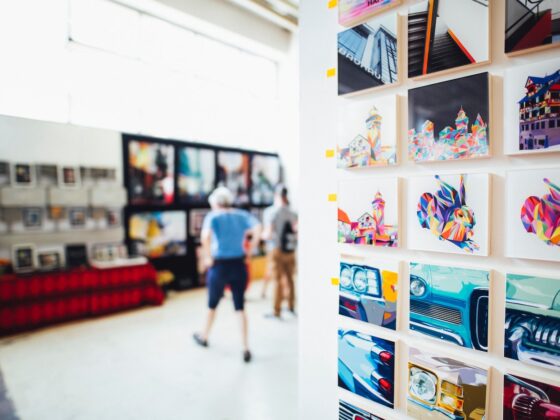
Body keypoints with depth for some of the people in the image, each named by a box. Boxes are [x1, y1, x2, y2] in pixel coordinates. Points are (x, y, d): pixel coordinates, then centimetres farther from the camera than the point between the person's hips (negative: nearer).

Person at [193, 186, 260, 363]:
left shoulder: (213, 216, -5)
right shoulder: (242, 215, 4)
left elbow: (205, 236, -26)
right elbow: (258, 229, -13)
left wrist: (208, 257, -13)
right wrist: (249, 252, -5)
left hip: (219, 265, -2)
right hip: (239, 265, 2)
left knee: (212, 304, 19)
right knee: (240, 307, 11)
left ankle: (204, 337, 43)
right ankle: (246, 349, 10)